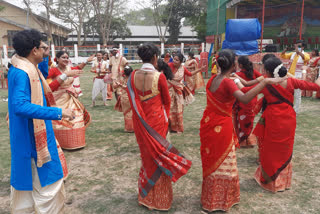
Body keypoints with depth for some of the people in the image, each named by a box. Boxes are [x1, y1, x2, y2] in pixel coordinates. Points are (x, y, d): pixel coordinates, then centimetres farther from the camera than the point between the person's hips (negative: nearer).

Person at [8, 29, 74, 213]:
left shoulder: (25, 68, 8)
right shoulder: (22, 72, -22)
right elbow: (20, 106, -33)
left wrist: (43, 58, 16)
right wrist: (58, 112, -34)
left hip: (28, 136, 11)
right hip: (34, 138, -11)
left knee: (25, 178, 22)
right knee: (48, 181, 1)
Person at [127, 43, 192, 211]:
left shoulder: (133, 76, -5)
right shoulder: (159, 76, -15)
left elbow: (132, 99, 1)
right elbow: (167, 100, -5)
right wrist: (165, 117, 13)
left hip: (140, 121, 4)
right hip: (157, 120, -4)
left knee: (146, 155, 20)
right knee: (158, 154, 12)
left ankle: (146, 195, 35)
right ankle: (159, 197, 27)